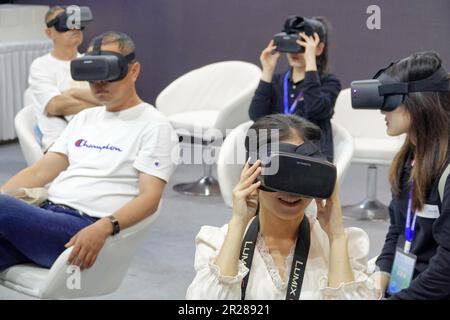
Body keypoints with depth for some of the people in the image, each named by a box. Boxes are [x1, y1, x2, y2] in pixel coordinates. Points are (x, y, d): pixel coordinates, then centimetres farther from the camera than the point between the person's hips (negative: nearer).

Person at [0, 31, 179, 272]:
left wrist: (103, 228, -26)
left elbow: (150, 197, -9)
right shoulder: (84, 118, 25)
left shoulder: (154, 126, 2)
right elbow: (40, 171, 21)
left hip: (86, 229, -6)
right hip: (46, 213, 6)